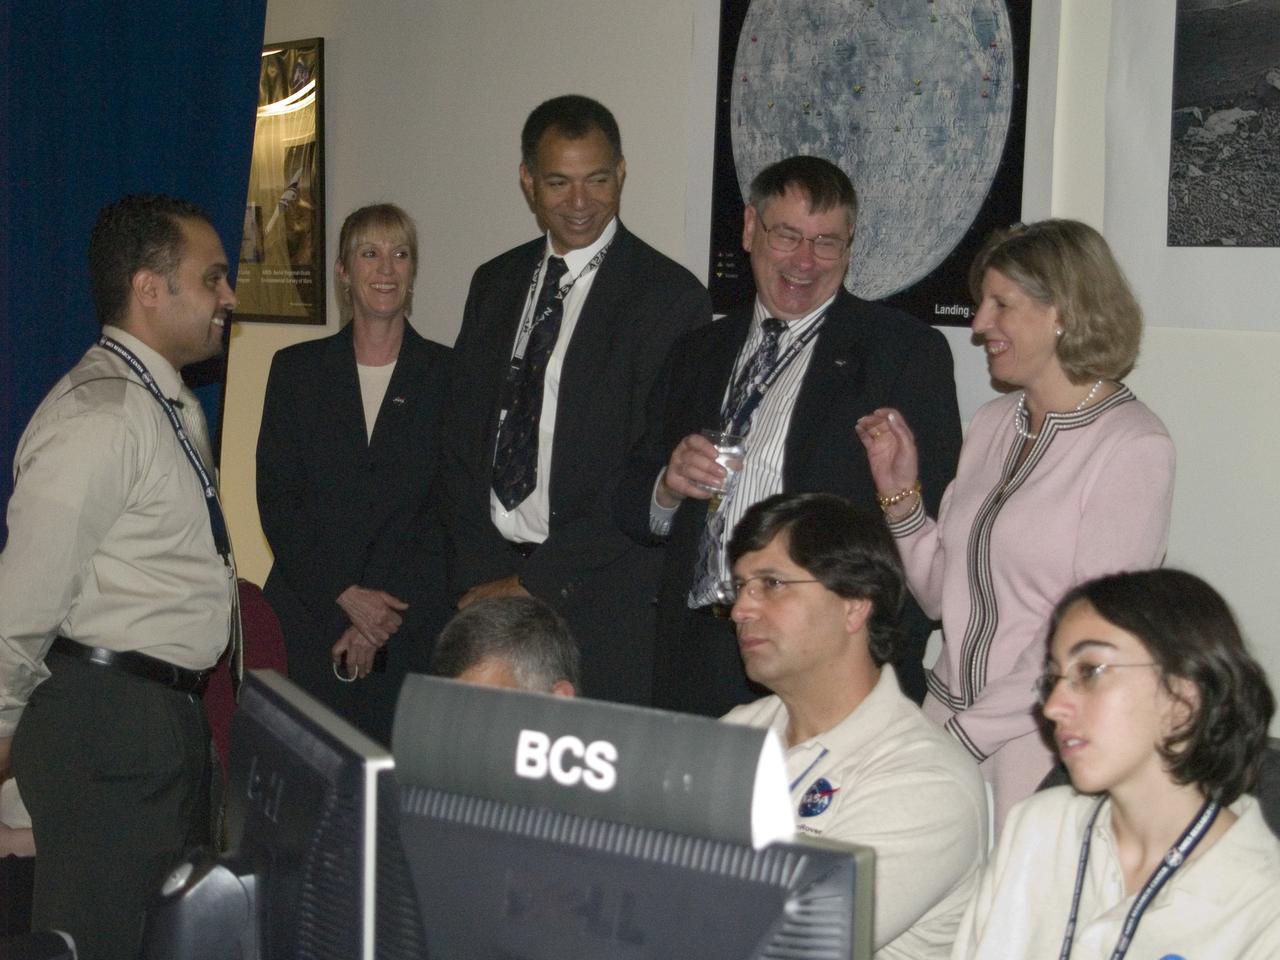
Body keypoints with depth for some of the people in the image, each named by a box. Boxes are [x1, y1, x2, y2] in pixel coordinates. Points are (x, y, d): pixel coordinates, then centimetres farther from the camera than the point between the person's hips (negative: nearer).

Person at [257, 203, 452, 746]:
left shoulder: (448, 376, 4)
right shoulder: (297, 369, 8)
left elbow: (452, 512, -1)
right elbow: (276, 501, 3)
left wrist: (383, 622, -9)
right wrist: (345, 596, -9)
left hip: (413, 635, -1)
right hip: (308, 621, 1)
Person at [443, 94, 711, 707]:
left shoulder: (670, 298, -7)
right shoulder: (494, 285, 13)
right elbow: (465, 438, 12)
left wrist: (534, 581, -11)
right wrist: (477, 576, 0)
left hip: (603, 607, -5)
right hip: (489, 580, 5)